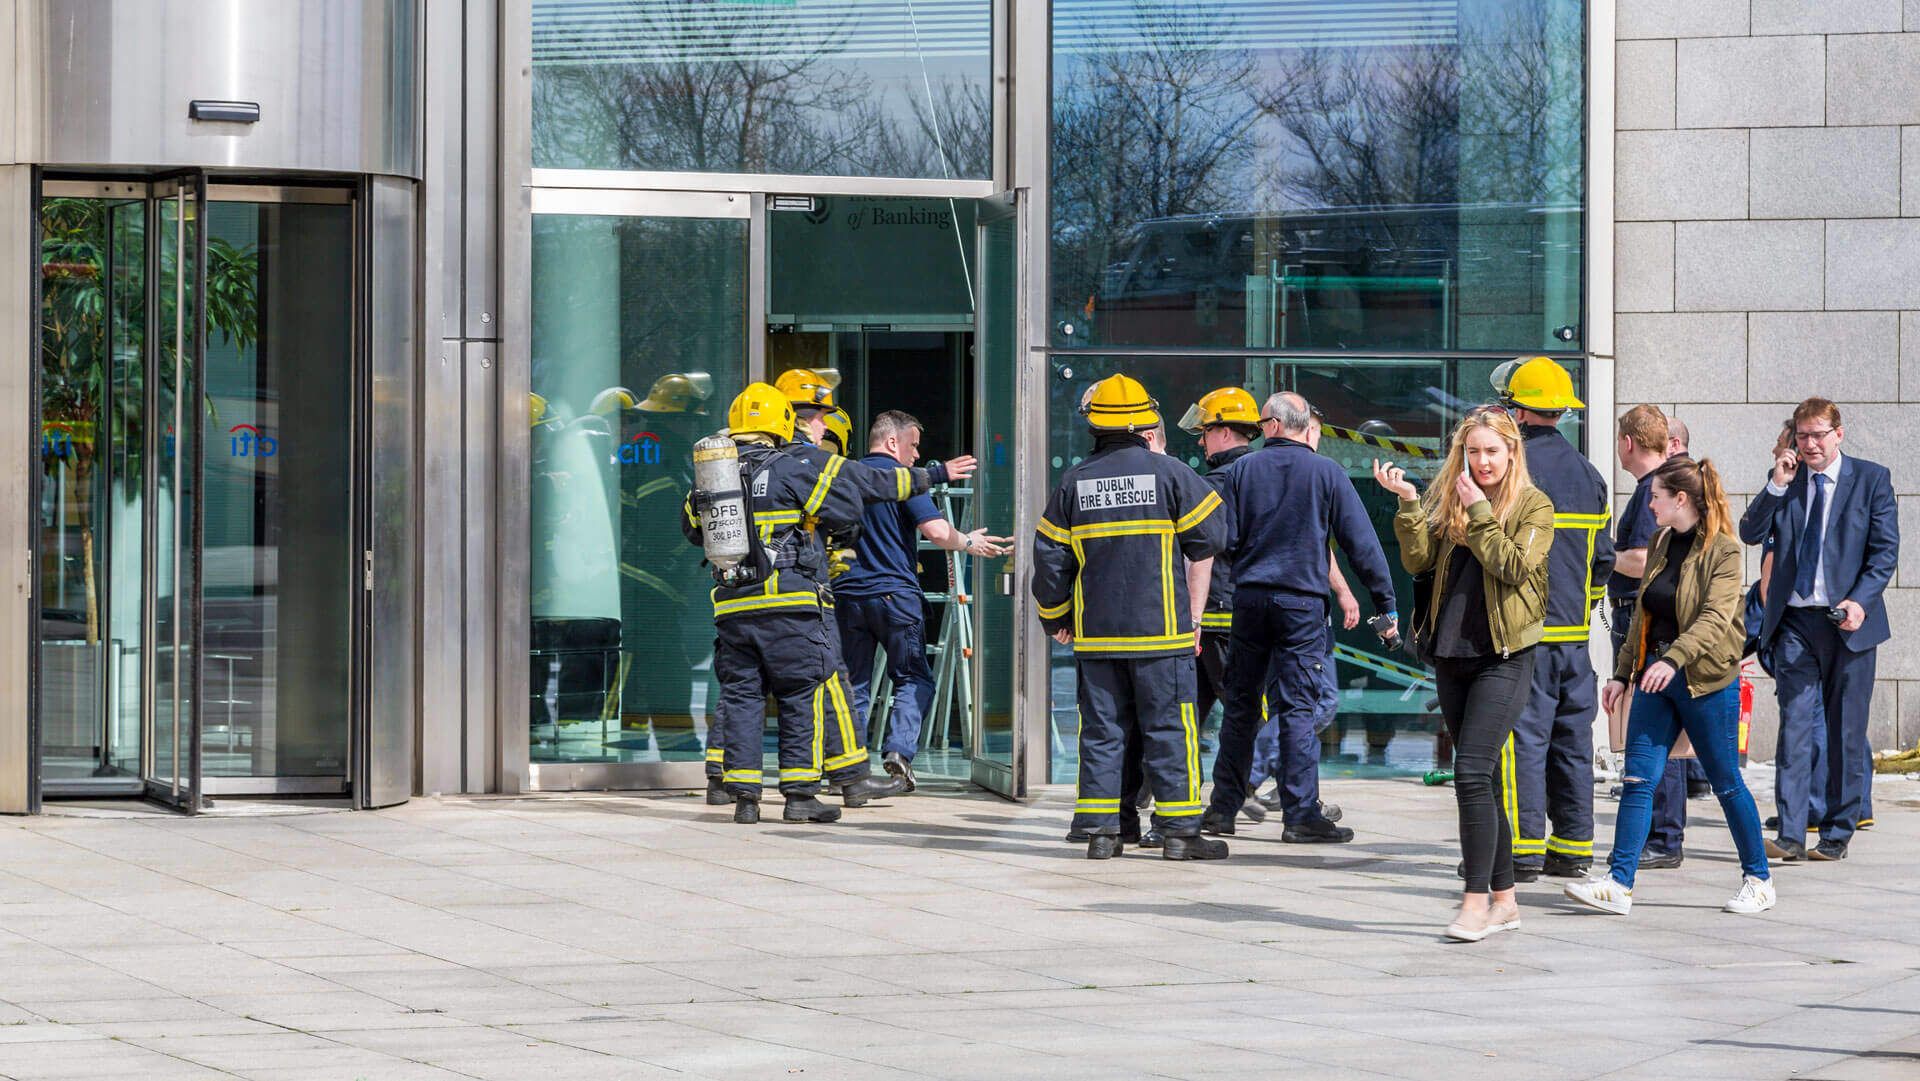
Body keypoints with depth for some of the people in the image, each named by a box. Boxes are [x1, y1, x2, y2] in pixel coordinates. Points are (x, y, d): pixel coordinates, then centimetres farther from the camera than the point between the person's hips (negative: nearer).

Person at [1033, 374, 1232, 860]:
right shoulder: (1168, 473, -3)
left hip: (1095, 632, 3)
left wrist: (1056, 619, 21)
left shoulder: (1074, 482, 4)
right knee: (1170, 728, 2)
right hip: (1161, 631, -3)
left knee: (1101, 728, 8)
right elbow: (1205, 545, 0)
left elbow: (1050, 559, 8)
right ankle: (1179, 830, 1)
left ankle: (1099, 829, 6)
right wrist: (1192, 617, 13)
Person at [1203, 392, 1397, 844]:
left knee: (1240, 705, 11)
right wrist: (1386, 606, 5)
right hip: (1302, 603, -2)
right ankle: (1301, 815, -5)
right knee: (1297, 709, -2)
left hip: (1248, 599, 2)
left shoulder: (1241, 471, 5)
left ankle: (1223, 808, 13)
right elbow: (1361, 543, 0)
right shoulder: (1327, 473, 0)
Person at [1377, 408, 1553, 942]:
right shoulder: (1448, 498, 11)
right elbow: (1418, 560, 3)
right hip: (1452, 653, 6)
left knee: (1472, 774, -15)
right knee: (1482, 778, 10)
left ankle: (1478, 901, -15)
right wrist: (1408, 503, -8)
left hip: (1504, 657, -6)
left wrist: (1479, 512, -12)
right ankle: (1504, 898, 17)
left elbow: (1515, 566, -15)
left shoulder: (1533, 505, -2)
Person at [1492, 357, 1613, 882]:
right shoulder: (1587, 472, 12)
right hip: (1575, 630, 7)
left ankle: (1524, 848, -8)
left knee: (1522, 737, -6)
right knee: (1572, 736, 10)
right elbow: (1603, 557, 16)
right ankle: (1573, 848, 12)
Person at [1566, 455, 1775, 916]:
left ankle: (1758, 879, 18)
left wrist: (1672, 659, -34)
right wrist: (1623, 672, 18)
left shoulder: (1722, 550, -10)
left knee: (1726, 783, 4)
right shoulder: (1661, 545, 13)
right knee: (1638, 778, -3)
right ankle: (1618, 883, -7)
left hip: (1707, 679, -7)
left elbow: (1715, 617, -22)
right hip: (1656, 675, 7)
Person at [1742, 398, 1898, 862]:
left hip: (1848, 620, -2)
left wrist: (1860, 602, -15)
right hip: (1793, 620, 2)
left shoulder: (1871, 478, 1)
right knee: (1794, 724, -6)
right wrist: (1777, 485, -10)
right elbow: (1749, 534, 1)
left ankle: (1838, 832, 13)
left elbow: (1886, 551, -2)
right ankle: (1790, 834, -9)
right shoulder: (1784, 482, 9)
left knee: (1845, 730, 4)